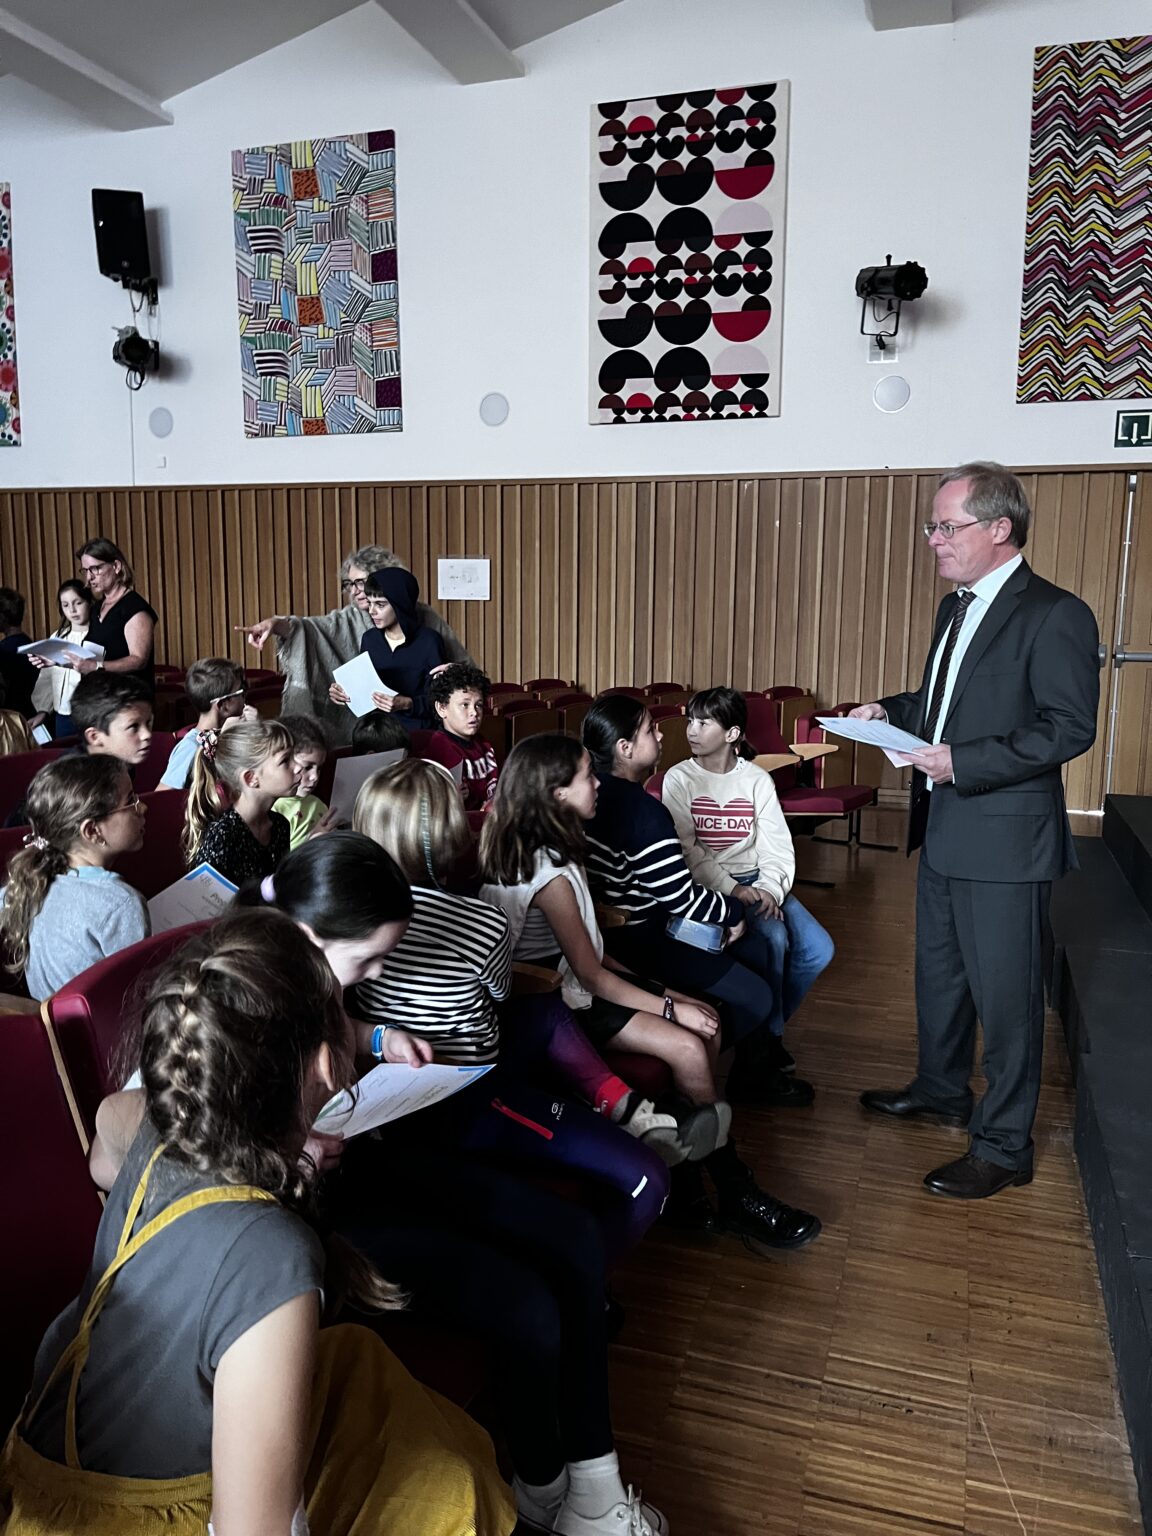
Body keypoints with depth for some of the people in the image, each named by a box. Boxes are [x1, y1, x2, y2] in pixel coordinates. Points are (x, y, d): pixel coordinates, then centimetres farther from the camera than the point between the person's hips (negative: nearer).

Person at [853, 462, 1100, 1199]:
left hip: (1004, 839, -9)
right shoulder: (956, 608, 13)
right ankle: (941, 1090, 41)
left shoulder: (1055, 615, -15)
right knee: (939, 973, 22)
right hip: (944, 831, 9)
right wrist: (892, 712, 3)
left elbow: (1070, 727, -20)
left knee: (1006, 996, 3)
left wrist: (964, 764, -25)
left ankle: (1004, 1145, 18)